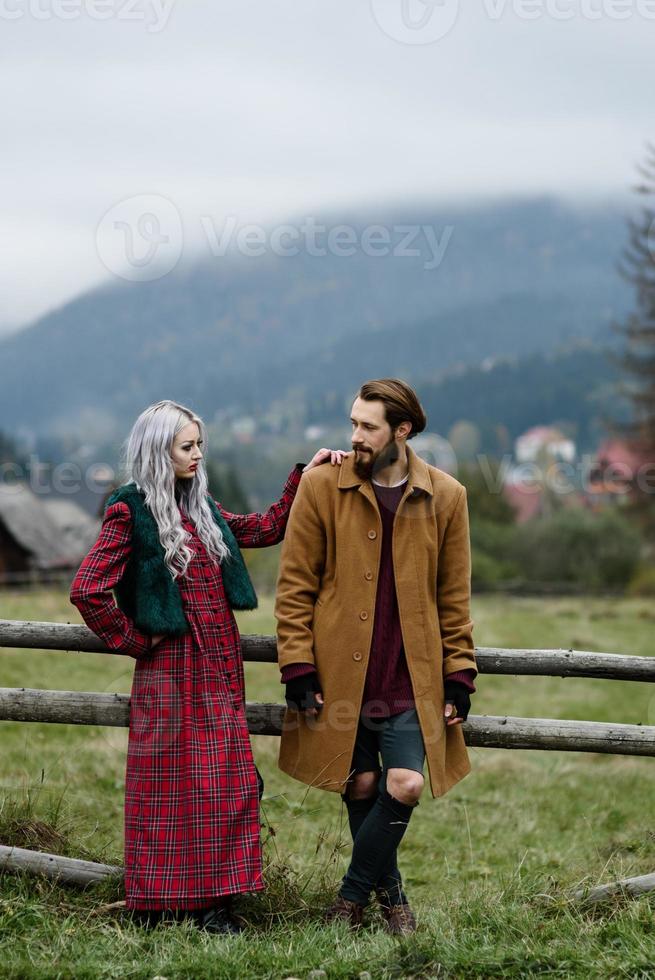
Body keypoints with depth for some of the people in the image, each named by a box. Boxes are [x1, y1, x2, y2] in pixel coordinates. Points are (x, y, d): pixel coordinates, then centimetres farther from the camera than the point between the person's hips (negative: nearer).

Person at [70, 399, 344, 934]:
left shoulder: (203, 509, 13)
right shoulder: (130, 513, -8)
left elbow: (267, 527, 20)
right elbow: (87, 589, -14)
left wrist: (305, 476, 12)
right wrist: (134, 640, -8)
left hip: (220, 669, 7)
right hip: (170, 672, -7)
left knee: (223, 785, 4)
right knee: (170, 786, -1)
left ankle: (211, 900, 9)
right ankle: (156, 905, 8)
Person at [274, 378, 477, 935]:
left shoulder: (445, 497, 2)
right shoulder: (322, 487, -2)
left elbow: (454, 598, 7)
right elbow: (295, 586, -1)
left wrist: (459, 676, 2)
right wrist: (299, 669, -7)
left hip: (411, 678, 1)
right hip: (340, 674, -1)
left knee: (407, 786, -9)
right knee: (361, 786, 5)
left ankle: (353, 894, 12)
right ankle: (389, 893, 28)